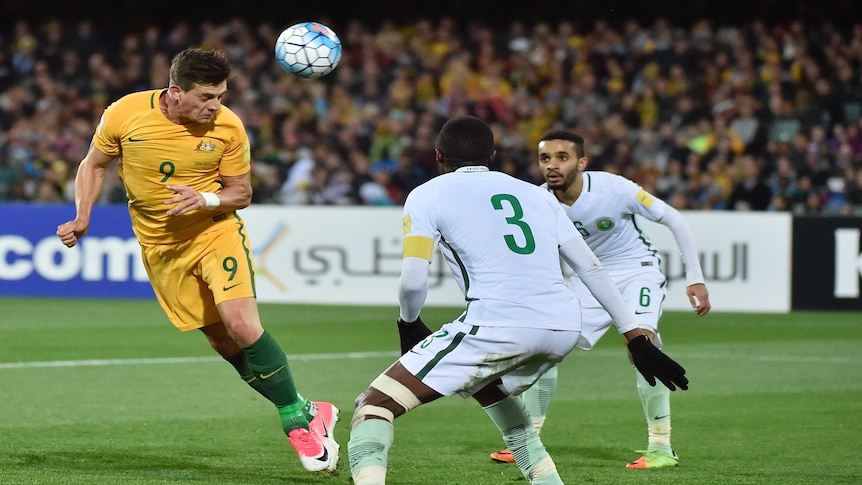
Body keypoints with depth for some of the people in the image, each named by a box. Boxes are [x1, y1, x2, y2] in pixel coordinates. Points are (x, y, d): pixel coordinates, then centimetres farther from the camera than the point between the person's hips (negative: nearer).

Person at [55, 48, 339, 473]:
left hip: (217, 231, -2)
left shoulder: (228, 128, -15)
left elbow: (242, 192, -3)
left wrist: (205, 199, -24)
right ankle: (305, 411, 13)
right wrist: (82, 217, -9)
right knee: (222, 342, 0)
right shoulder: (124, 115, -14)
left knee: (242, 323, -22)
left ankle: (299, 420, -7)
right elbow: (94, 165, 4)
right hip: (161, 246, 2)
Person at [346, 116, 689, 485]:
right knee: (489, 388, 39)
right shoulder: (536, 194, 25)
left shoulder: (428, 195, 11)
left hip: (498, 326, -6)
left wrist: (408, 323, 19)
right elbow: (591, 270, 22)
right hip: (565, 329, 6)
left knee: (374, 406, -1)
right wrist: (637, 339, 24)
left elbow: (413, 280, -1)